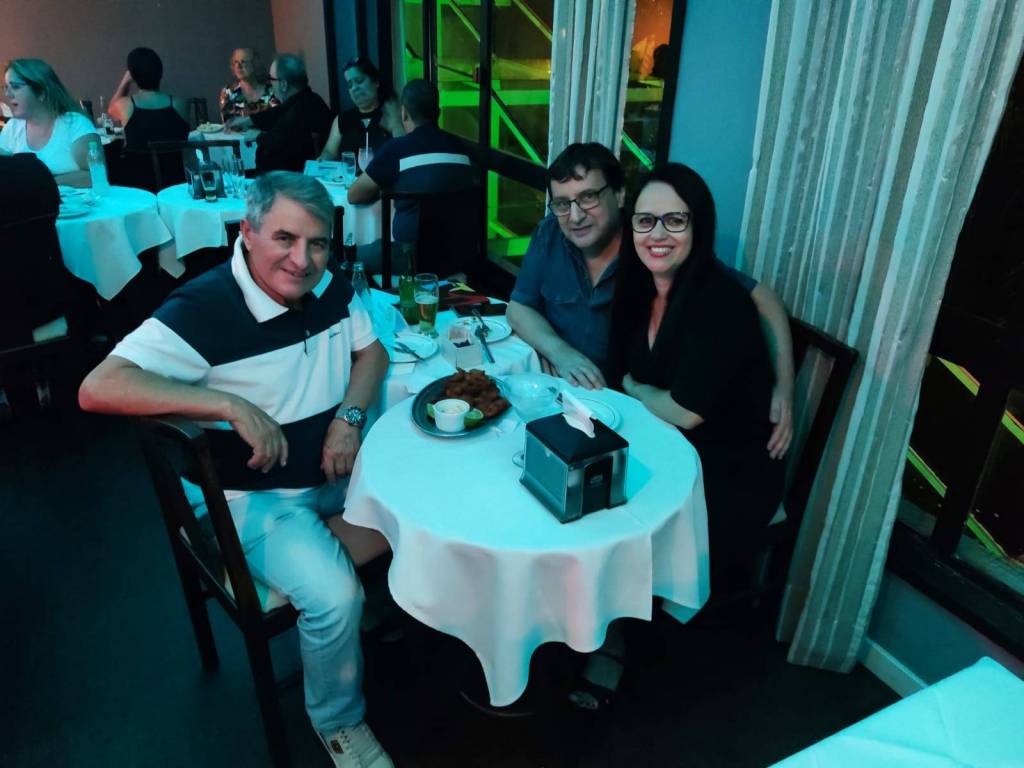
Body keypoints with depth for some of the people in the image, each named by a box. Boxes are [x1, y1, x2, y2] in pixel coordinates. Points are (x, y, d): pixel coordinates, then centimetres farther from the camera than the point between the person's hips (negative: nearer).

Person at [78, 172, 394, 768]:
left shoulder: (330, 286, -2)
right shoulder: (203, 309, -21)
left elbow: (372, 351, 10)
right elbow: (98, 390, -29)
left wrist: (350, 415, -10)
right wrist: (234, 406, -36)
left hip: (340, 471, 7)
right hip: (258, 495, -6)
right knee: (333, 596, -25)